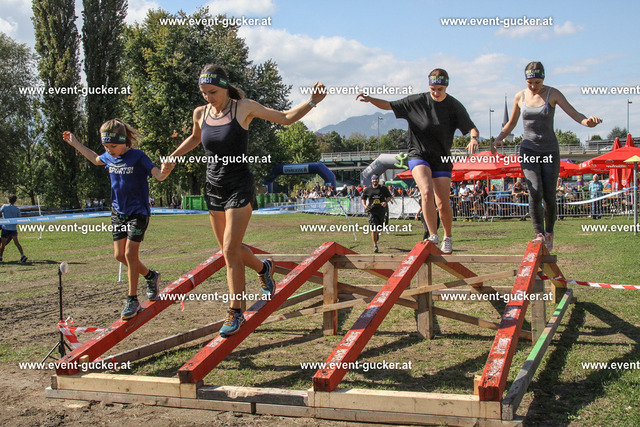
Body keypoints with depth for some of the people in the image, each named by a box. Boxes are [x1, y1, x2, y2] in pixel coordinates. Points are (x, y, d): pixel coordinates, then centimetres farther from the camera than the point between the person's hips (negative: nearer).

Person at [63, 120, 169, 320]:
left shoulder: (137, 156, -15)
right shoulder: (109, 157, 3)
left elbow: (159, 175, -21)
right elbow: (96, 159, 27)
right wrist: (76, 144, 29)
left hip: (138, 212, -7)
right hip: (118, 212, 7)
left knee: (130, 253, -10)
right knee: (119, 255, 6)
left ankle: (132, 299, 0)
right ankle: (150, 275, 29)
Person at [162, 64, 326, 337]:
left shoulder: (244, 108, -10)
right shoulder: (200, 114, 2)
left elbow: (286, 118, -3)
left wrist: (312, 102, -14)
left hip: (240, 186, -5)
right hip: (214, 187, 5)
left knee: (230, 250, -11)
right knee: (228, 249, 13)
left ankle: (235, 312, -1)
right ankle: (263, 268, 42)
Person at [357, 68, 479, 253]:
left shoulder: (454, 106, -4)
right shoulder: (417, 101, -5)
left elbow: (472, 128, -6)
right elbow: (389, 105, 2)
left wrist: (474, 139, -29)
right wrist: (370, 99, -14)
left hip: (442, 158, 1)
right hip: (419, 155, -1)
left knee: (443, 204, -1)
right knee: (427, 192, -26)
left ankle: (448, 238, 23)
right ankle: (433, 236, -20)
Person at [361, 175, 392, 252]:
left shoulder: (383, 188, 7)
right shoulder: (367, 189, 8)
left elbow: (389, 196, 12)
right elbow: (363, 198, 17)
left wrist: (386, 202, -9)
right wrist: (364, 205, -2)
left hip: (381, 210, 1)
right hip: (372, 210, -1)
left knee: (379, 228, 12)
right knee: (373, 229, -12)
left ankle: (377, 233, 50)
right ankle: (375, 246, -6)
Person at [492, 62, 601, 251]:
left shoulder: (553, 94, -4)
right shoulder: (520, 97, 3)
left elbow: (574, 113, -12)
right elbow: (511, 123, 16)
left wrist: (587, 121, -34)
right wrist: (497, 140, 0)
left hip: (550, 150, -1)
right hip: (529, 150, 1)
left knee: (549, 196, -4)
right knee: (535, 193, -17)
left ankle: (549, 232, 20)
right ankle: (539, 235, -8)